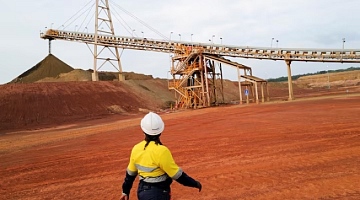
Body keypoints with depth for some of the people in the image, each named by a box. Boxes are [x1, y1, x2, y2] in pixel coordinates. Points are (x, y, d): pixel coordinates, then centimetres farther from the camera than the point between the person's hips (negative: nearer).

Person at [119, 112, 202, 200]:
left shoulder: (137, 148, -4)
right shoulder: (161, 151, -23)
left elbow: (130, 173, 9)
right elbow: (177, 174, -18)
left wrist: (125, 191, 23)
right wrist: (195, 183, -4)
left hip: (142, 191, 7)